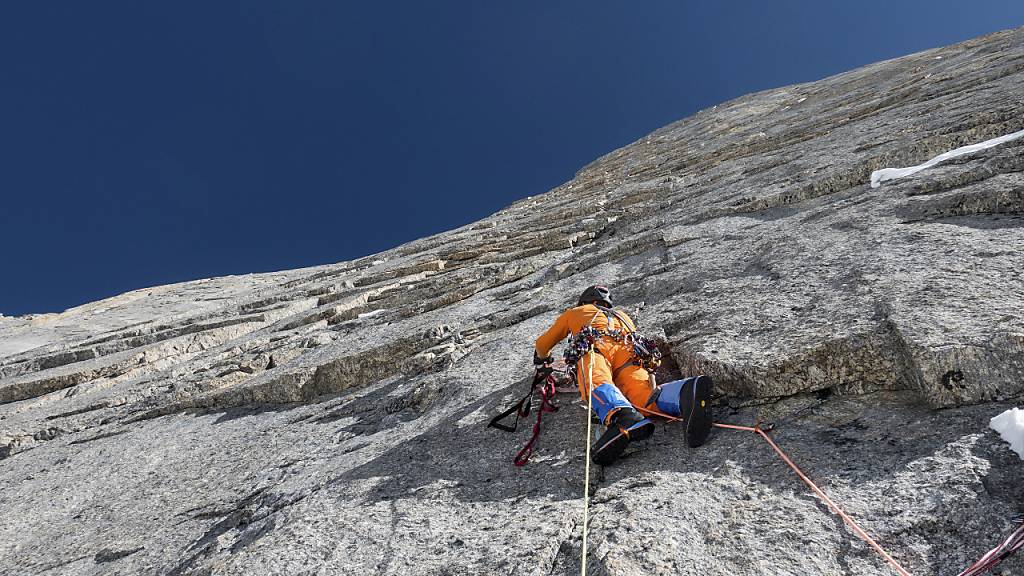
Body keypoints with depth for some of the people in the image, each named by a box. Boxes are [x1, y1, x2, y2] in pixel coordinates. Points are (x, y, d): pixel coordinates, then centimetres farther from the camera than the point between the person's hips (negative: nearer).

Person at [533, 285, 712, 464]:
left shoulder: (574, 312, 39)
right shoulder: (622, 315, 46)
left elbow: (542, 345, 47)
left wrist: (542, 359, 69)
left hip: (596, 346, -3)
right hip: (628, 352, 3)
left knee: (597, 385, -32)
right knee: (644, 395, -24)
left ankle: (623, 418, -67)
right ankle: (686, 393, -56)